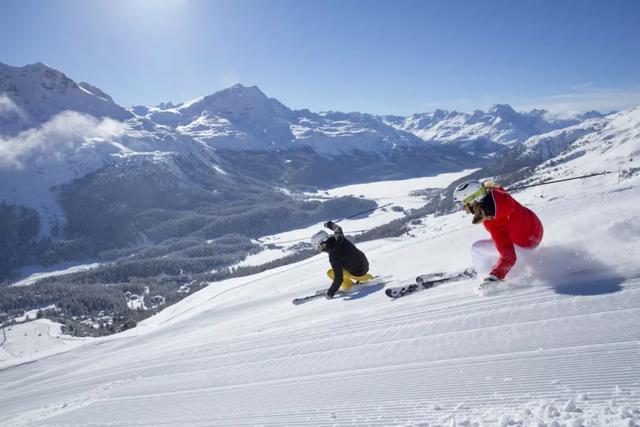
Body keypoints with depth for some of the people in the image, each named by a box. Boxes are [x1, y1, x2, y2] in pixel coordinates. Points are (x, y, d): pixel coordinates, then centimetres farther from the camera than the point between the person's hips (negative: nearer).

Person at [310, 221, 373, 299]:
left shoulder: (334, 256, -31)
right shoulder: (337, 237, -13)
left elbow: (338, 278, -29)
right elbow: (338, 229, 14)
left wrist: (330, 292, -18)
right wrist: (331, 225, 34)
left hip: (358, 273, -7)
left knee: (330, 273, -2)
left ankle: (349, 285, 5)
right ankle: (368, 278, 32)